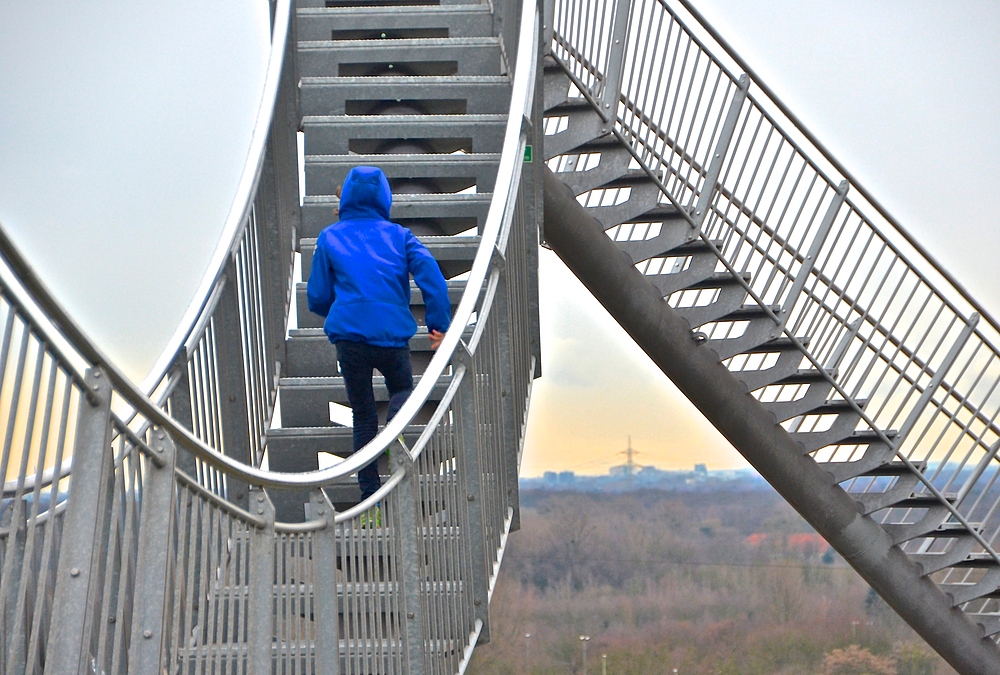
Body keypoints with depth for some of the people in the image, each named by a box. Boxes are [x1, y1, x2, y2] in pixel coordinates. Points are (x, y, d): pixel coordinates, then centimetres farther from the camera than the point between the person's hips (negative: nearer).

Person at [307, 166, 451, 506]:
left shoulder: (329, 237, 11)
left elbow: (317, 298, 12)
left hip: (349, 335, 0)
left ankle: (370, 497, 7)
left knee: (363, 417, 13)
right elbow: (430, 274, -4)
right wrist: (439, 324, -2)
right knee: (402, 390, 24)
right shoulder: (399, 235, 11)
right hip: (393, 334, 0)